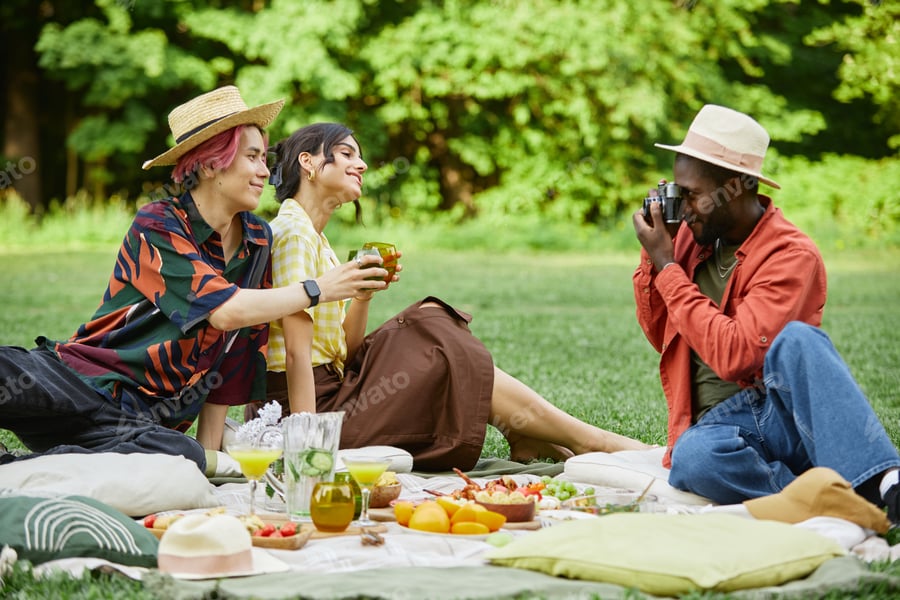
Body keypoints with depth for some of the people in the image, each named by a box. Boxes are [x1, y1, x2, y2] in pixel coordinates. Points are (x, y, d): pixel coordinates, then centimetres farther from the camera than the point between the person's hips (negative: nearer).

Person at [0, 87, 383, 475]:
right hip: (83, 383, -5)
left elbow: (235, 352, 14)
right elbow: (225, 310, -20)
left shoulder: (258, 240, 11)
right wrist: (318, 289, -12)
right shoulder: (158, 227, -7)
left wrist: (209, 448, 8)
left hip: (143, 423, 5)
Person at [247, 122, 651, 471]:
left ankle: (526, 439, 8)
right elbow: (297, 351, -22)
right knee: (455, 365, -5)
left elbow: (343, 353, 11)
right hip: (318, 412, -10)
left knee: (431, 321, 9)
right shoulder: (294, 231, -14)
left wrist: (362, 297, -4)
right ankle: (589, 442, 6)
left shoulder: (314, 238, 16)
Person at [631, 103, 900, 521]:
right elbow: (659, 336, 22)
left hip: (786, 414, -3)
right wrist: (653, 258, 6)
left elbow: (735, 355, -20)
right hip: (718, 426, 3)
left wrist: (667, 267, -13)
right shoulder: (692, 237, 11)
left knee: (795, 338, -36)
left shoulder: (791, 255, -9)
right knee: (692, 458, -35)